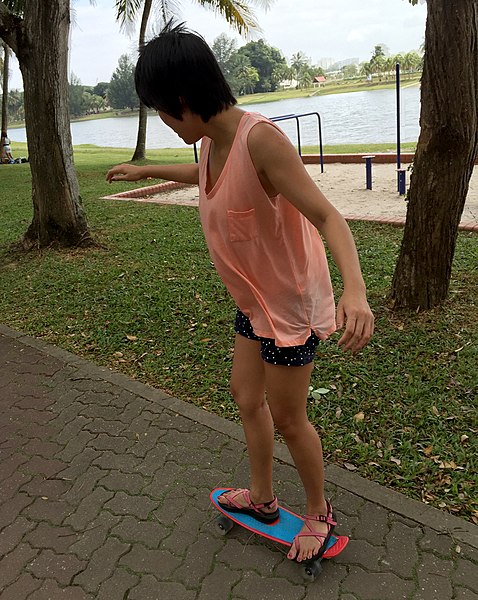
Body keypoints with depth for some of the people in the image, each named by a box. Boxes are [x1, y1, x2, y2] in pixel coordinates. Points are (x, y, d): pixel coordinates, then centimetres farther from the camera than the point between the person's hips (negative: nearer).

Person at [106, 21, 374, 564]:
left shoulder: (260, 138, -28)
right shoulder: (212, 140, -1)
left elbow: (327, 217, -32)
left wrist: (354, 289, -48)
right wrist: (144, 171, 33)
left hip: (292, 304, -9)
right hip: (255, 299, 9)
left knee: (287, 419, 7)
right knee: (246, 396, 19)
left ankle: (319, 513, 35)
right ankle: (262, 499, 41)